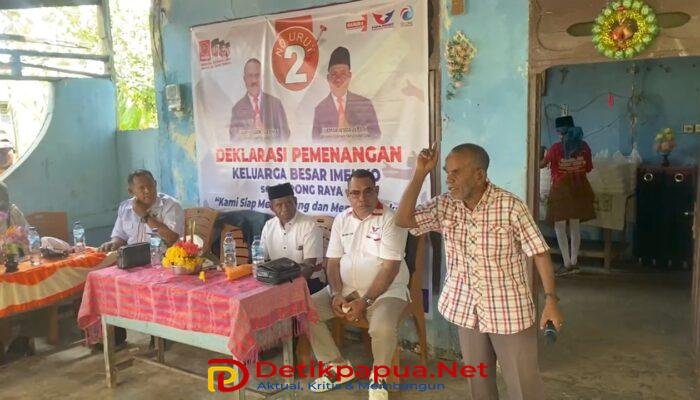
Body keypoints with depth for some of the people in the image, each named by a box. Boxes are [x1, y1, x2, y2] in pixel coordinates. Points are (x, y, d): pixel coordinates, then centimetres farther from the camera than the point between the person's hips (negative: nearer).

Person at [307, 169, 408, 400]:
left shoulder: (390, 220, -13)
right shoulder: (341, 220, 5)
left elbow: (390, 268, -17)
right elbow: (333, 262, 5)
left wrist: (365, 301, -22)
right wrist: (337, 294, -12)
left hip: (386, 289, -5)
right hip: (346, 288, 6)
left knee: (382, 328, -34)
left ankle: (378, 378, -2)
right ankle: (337, 367, 6)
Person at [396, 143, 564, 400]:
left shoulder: (510, 207, -17)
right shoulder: (445, 205, -3)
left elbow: (539, 253, -12)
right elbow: (403, 219, -10)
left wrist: (551, 300, -16)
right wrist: (420, 173, -14)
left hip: (509, 311, -4)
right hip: (466, 309, 5)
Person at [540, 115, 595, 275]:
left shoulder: (556, 148, -12)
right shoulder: (584, 146, -1)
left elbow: (542, 165, 2)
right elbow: (588, 168, 9)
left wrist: (546, 157, 24)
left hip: (561, 190, -5)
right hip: (579, 189, 5)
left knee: (560, 227, 2)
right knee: (575, 226, 13)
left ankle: (567, 263, 1)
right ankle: (574, 261, 19)